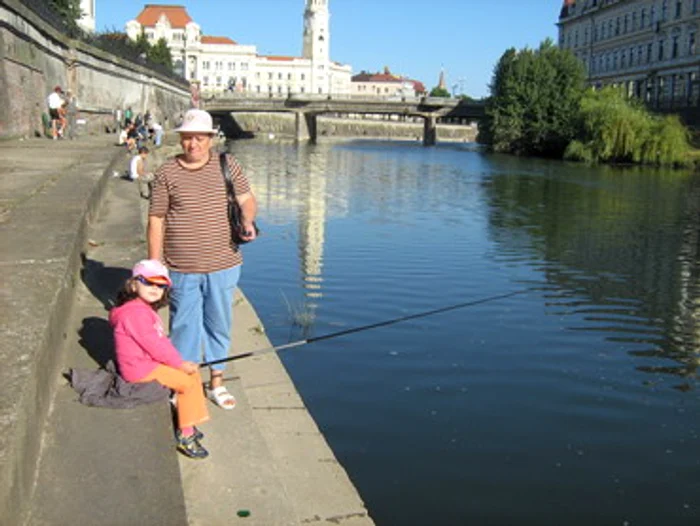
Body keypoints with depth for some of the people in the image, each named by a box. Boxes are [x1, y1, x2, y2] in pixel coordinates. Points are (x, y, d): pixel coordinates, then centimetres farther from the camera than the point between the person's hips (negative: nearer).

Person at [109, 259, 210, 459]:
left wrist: (180, 362, 3)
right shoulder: (135, 312, -21)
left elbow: (161, 341, 15)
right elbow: (153, 344, -22)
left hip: (151, 361, 11)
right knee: (189, 382, -14)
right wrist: (180, 363, -14)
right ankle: (185, 436, -6)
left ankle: (188, 425, 16)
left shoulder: (146, 310, 16)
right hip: (140, 369, -11)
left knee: (193, 374, 10)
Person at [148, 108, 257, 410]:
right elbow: (156, 221, 1)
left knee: (219, 325, 14)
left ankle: (216, 382, 31)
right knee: (184, 326, 5)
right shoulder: (167, 174, -1)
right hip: (182, 270, -2)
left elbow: (246, 199, 9)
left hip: (223, 265, 2)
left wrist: (247, 220, -14)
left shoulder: (227, 165, 4)